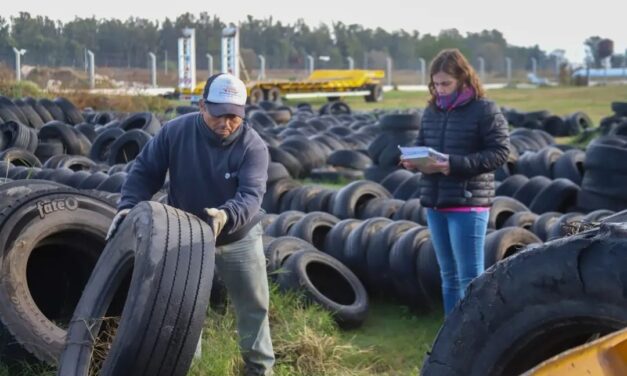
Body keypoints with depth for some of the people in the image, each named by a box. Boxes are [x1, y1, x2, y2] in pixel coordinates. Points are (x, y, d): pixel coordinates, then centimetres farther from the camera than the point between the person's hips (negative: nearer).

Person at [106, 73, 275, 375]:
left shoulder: (253, 146, -22)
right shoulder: (175, 132, -17)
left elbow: (251, 195, -34)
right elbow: (144, 171, -9)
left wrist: (226, 216, -55)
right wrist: (129, 206, -25)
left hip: (239, 239, -1)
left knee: (253, 306, 12)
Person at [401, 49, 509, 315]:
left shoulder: (485, 110, -8)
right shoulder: (431, 111, 11)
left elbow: (500, 151, -13)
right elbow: (421, 146, 20)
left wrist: (455, 165, -22)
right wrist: (412, 161, -5)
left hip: (468, 203, -7)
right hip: (434, 203, 7)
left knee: (470, 277, -4)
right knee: (449, 275, 15)